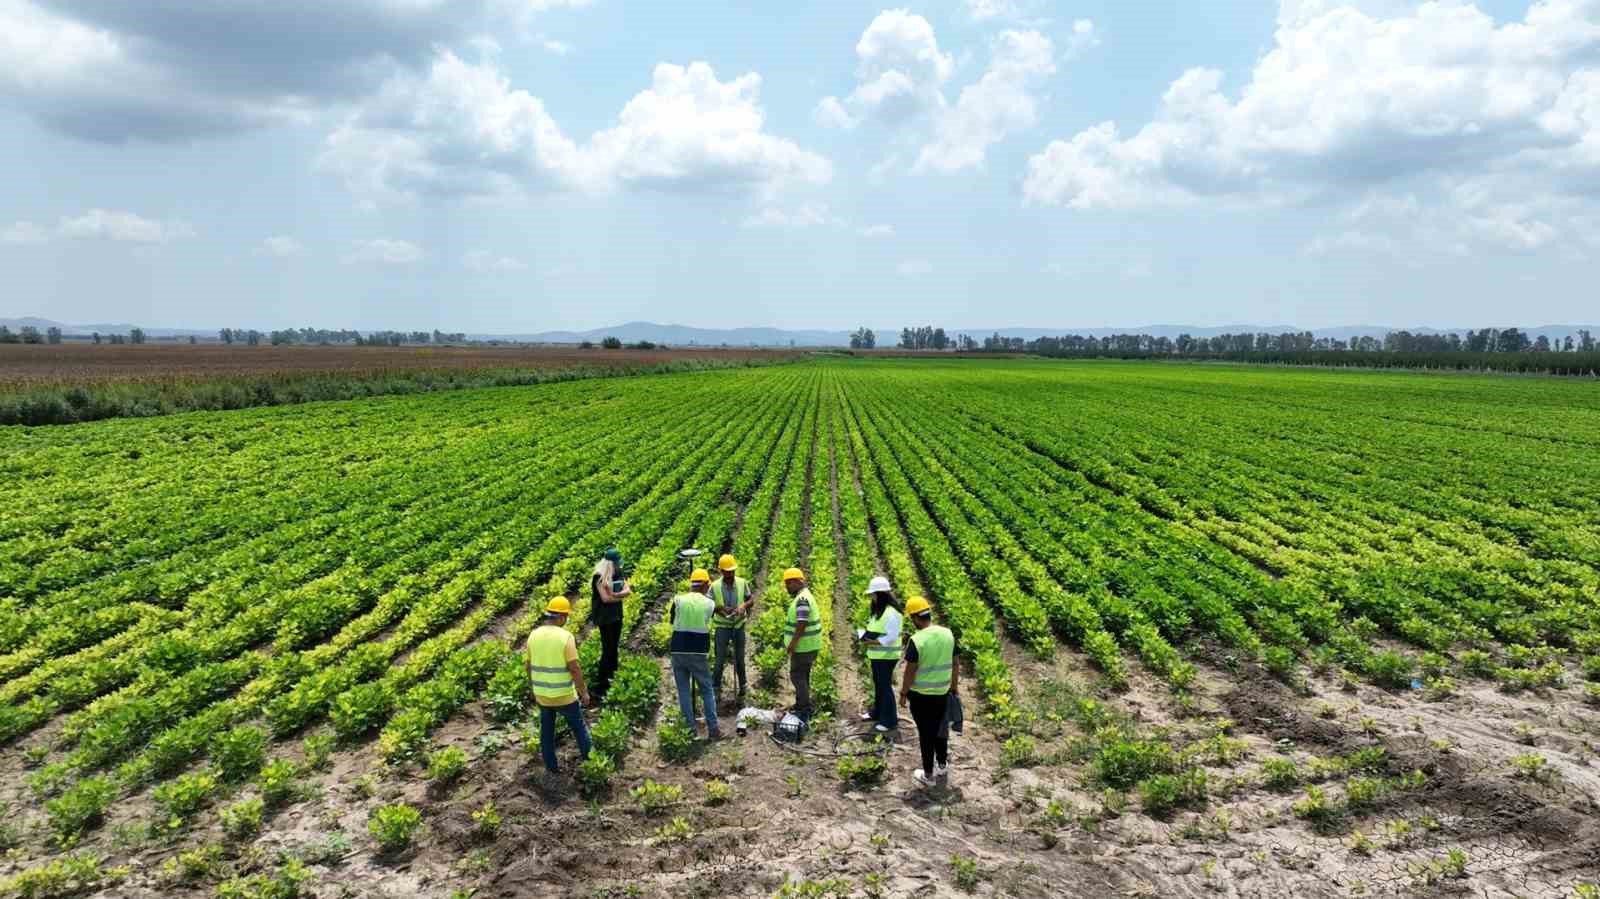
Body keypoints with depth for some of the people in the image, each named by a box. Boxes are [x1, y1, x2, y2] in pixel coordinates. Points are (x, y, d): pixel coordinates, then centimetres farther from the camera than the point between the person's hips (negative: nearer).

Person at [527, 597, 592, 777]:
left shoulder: (534, 635, -4)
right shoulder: (565, 636, -20)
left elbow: (529, 666, 5)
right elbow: (575, 669, -19)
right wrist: (584, 692, -7)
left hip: (542, 694, 4)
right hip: (564, 695, -4)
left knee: (546, 731, 20)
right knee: (579, 728, 17)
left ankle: (551, 767, 30)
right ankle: (590, 760, 31)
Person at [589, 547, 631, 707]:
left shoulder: (618, 573, 6)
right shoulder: (600, 577, -17)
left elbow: (627, 590, 2)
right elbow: (606, 598, -20)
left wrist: (614, 594, -15)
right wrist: (620, 595, -6)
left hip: (617, 616, 8)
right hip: (605, 618, -8)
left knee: (613, 649, 17)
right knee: (607, 651, -8)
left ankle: (611, 678, 31)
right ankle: (599, 689, -5)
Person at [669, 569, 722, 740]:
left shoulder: (678, 600, 1)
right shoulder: (708, 603, -1)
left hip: (678, 651, 1)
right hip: (698, 652, -1)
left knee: (684, 690, 11)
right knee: (707, 690, 10)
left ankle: (690, 728, 12)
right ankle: (713, 728, 8)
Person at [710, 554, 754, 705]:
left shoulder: (742, 583, -5)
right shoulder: (715, 586, -9)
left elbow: (751, 600, 1)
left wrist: (744, 605, -20)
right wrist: (720, 608, -24)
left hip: (739, 625, 2)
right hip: (723, 626, -1)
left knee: (739, 658, 11)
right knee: (720, 658, 2)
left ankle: (742, 688, 25)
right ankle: (717, 687, 14)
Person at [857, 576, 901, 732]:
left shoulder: (891, 613, -22)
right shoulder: (879, 610, 10)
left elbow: (891, 637, -25)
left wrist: (872, 642, -22)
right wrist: (867, 635, 3)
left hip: (886, 656, -10)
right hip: (877, 655, 10)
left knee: (885, 685, -4)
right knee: (878, 684, 19)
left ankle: (890, 720, 4)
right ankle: (877, 712, 33)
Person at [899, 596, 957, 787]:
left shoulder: (916, 640, -21)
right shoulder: (948, 634, -4)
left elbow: (910, 671, -16)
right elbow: (955, 664, 6)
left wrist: (903, 693, -3)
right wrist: (954, 687, 18)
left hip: (921, 695, -5)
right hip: (942, 692, 5)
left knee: (926, 733, 6)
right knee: (940, 729, 22)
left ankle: (928, 775, 16)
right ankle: (943, 766, 36)